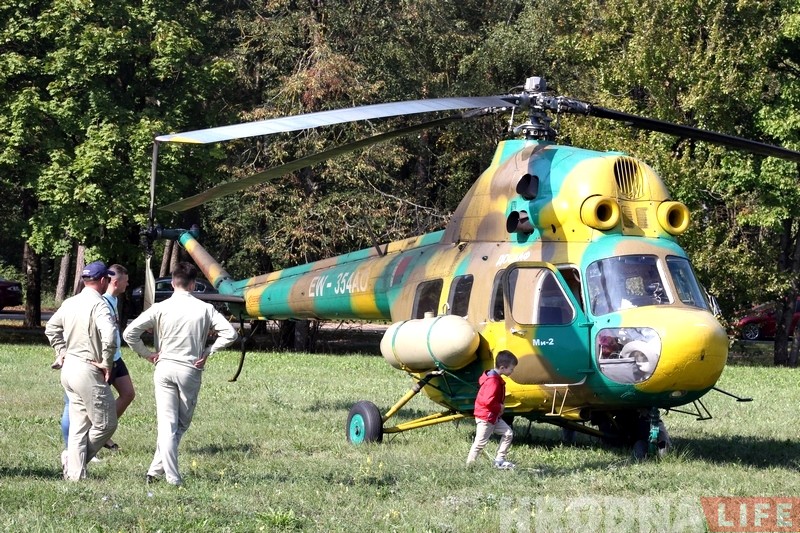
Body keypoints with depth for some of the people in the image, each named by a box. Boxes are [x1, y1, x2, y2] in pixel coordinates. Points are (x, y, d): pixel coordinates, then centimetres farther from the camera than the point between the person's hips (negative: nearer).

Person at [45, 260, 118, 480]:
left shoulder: (70, 303, 10)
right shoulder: (98, 305, -15)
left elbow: (51, 328, 22)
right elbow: (109, 336, -28)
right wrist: (107, 363, -15)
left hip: (69, 367, 9)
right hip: (89, 371, -9)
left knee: (79, 424, 12)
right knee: (106, 424, 2)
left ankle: (75, 473, 11)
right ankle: (75, 460, 1)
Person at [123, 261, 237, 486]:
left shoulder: (161, 308, -2)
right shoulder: (204, 309, -2)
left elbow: (130, 333, -8)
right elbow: (229, 333, -7)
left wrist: (147, 354, 4)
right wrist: (207, 352, 1)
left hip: (164, 368, 0)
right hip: (191, 370, 0)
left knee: (167, 424, 2)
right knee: (181, 424, 13)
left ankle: (172, 476, -5)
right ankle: (156, 468, 9)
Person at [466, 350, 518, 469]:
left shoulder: (497, 379, 9)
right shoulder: (493, 381, -24)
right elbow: (488, 401, -32)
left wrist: (499, 407, 6)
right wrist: (499, 407, -17)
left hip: (494, 417, 10)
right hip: (485, 417, -10)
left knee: (508, 433, 8)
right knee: (480, 442, -4)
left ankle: (499, 460, 11)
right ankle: (469, 465, 4)